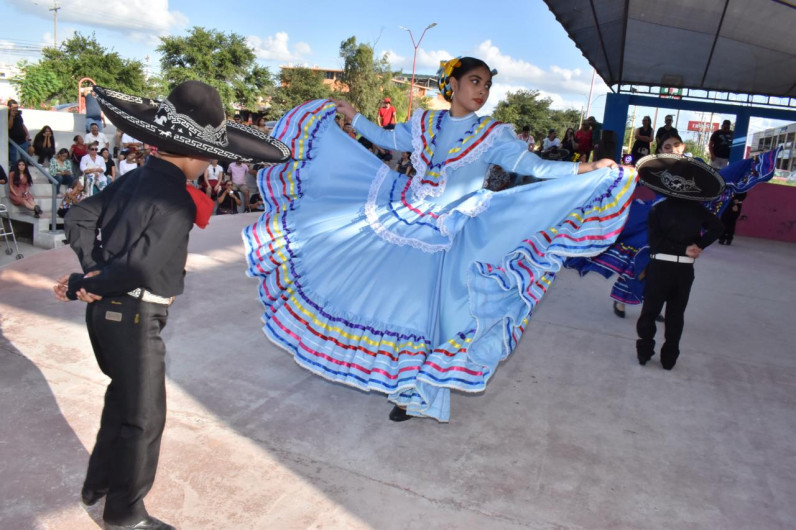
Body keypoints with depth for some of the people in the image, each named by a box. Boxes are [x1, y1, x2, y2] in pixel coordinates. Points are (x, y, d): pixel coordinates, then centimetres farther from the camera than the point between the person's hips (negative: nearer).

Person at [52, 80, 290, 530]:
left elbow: (80, 217, 6)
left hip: (107, 309, 9)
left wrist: (93, 271, -4)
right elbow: (139, 266, -28)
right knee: (144, 417, 8)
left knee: (123, 396, 26)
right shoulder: (177, 201, -22)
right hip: (135, 318, -9)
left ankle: (98, 484, 45)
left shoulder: (136, 178, 4)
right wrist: (80, 286, -14)